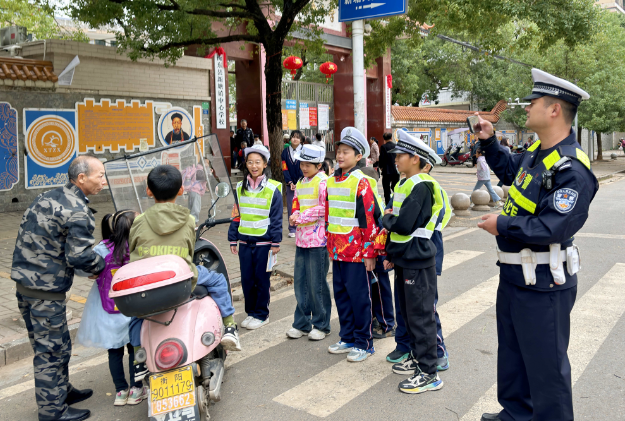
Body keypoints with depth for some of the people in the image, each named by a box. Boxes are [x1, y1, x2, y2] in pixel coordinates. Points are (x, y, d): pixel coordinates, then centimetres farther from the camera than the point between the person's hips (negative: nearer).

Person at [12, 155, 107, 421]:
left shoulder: (48, 197, 10)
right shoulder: (77, 213, -18)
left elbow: (28, 232, 16)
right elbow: (79, 257, -22)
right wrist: (103, 265, -6)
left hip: (25, 281, 9)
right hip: (46, 290, -9)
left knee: (45, 345, 21)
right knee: (51, 349, 2)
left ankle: (62, 391, 38)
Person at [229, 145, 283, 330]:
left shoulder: (273, 189, -4)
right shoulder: (240, 188, 9)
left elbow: (276, 218, -5)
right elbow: (236, 215, 12)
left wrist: (276, 242, -8)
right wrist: (233, 239, 9)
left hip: (264, 243, -4)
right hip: (245, 242, 4)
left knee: (262, 279, 3)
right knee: (246, 279, 9)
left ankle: (262, 314, 17)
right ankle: (251, 312, 25)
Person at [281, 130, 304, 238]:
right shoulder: (285, 152, 7)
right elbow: (285, 169, 4)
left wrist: (300, 182, -13)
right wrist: (290, 182, -7)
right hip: (290, 184, 3)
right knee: (291, 207, 3)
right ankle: (292, 229, 12)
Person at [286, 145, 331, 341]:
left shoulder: (323, 182, -8)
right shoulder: (300, 183, 16)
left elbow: (324, 208, -16)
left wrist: (301, 218, -14)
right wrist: (295, 215, -1)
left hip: (318, 239, -7)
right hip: (302, 238, 8)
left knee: (317, 284, 0)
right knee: (300, 282, 10)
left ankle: (321, 325, 14)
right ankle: (302, 323, 22)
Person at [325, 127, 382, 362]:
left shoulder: (361, 182, -12)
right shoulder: (332, 182, 10)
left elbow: (369, 219, -13)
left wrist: (369, 253, -14)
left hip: (356, 252, -7)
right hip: (337, 251, 7)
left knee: (359, 296, 2)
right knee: (341, 295, 15)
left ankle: (364, 343, 15)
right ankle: (348, 338, 29)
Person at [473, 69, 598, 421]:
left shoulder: (572, 169, -25)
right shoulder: (536, 153, 5)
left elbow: (553, 227, -32)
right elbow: (508, 171, 27)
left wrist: (503, 225, -21)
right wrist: (489, 141, 16)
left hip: (542, 285, -10)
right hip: (514, 274, 10)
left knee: (545, 364, 5)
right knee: (511, 353, 24)